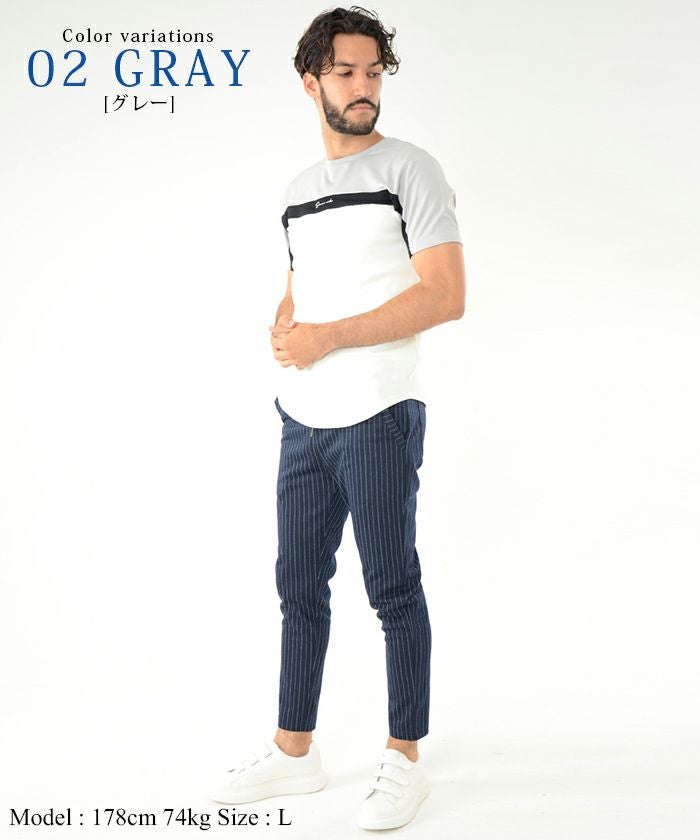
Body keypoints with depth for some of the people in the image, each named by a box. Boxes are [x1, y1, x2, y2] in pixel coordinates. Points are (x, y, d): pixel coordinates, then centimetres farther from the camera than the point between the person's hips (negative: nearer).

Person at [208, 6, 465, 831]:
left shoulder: (411, 170, -4)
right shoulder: (299, 190, 16)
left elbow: (446, 295, -14)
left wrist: (328, 337, -17)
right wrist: (281, 328, 1)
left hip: (378, 416, -6)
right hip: (303, 419, 7)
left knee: (392, 588, 1)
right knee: (299, 583, 11)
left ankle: (403, 761, 15)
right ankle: (293, 752, 25)